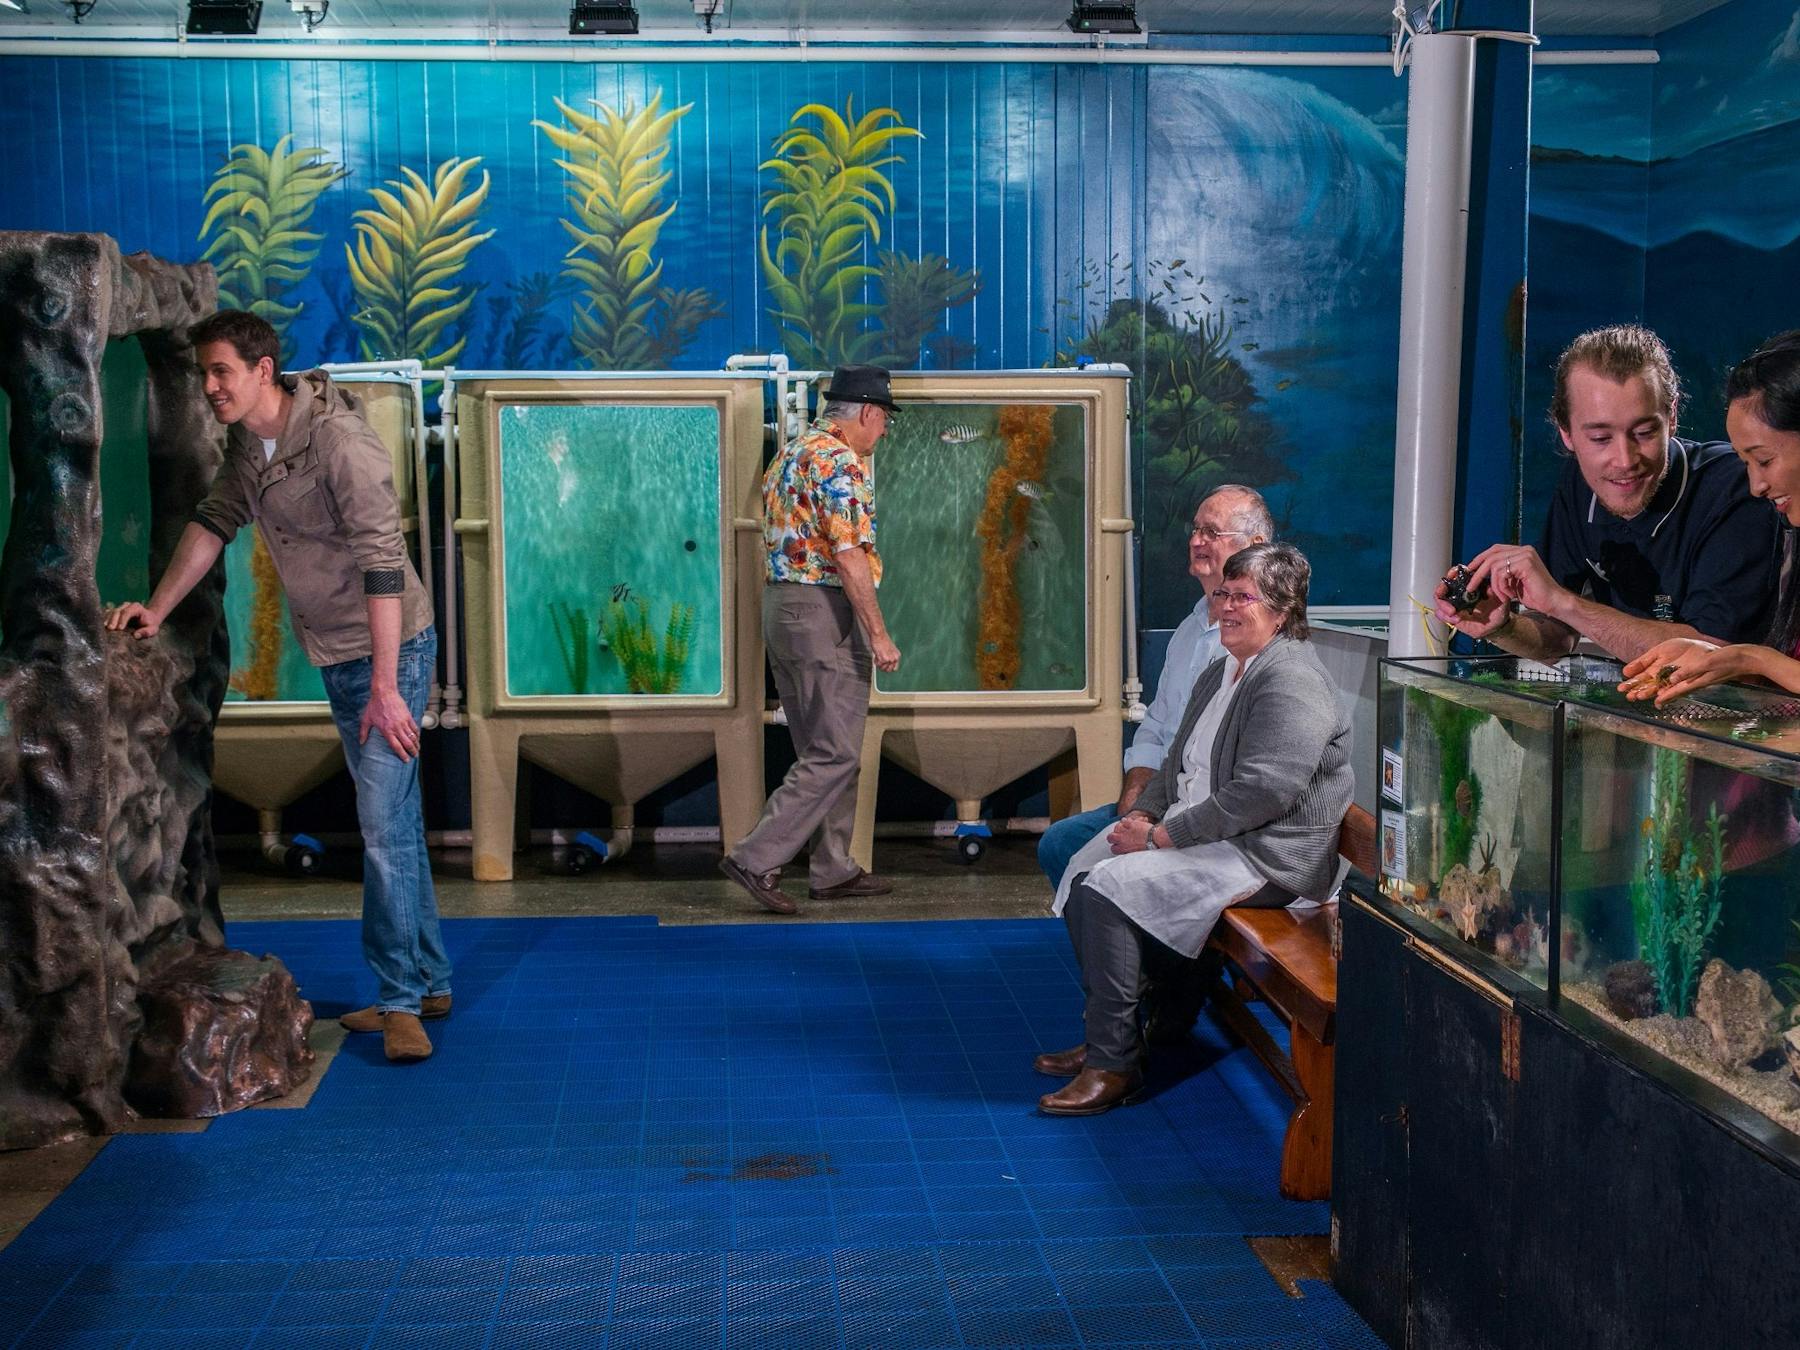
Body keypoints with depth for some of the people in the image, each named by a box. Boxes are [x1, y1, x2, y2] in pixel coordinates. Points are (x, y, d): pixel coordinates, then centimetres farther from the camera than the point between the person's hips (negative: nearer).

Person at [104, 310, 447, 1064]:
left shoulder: (342, 444, -25)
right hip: (335, 653, 8)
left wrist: (385, 687, -30)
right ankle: (428, 983, 23)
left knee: (383, 823, -9)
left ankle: (401, 1001, -1)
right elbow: (215, 521, 12)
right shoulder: (246, 440, 1)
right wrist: (157, 609, 4)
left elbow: (382, 565, -28)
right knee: (393, 819, 14)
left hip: (389, 648, -8)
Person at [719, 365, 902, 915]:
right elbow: (849, 555, -20)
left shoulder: (790, 455, 16)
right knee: (834, 756, -6)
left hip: (781, 603, 10)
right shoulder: (839, 462, -13)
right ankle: (756, 859, -9)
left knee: (822, 750, 14)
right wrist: (878, 634, -18)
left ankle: (833, 870, 18)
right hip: (825, 610, -10)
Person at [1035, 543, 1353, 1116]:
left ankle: (1115, 1064, -14)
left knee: (1110, 888, -23)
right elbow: (1179, 762, 22)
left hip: (1264, 855, -10)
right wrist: (1143, 815, 2)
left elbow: (1260, 792, -26)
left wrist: (1163, 835, -21)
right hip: (1197, 830, 10)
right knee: (1083, 871, -1)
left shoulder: (1292, 683, -17)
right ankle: (1104, 1034, 8)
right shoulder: (1222, 671, 16)